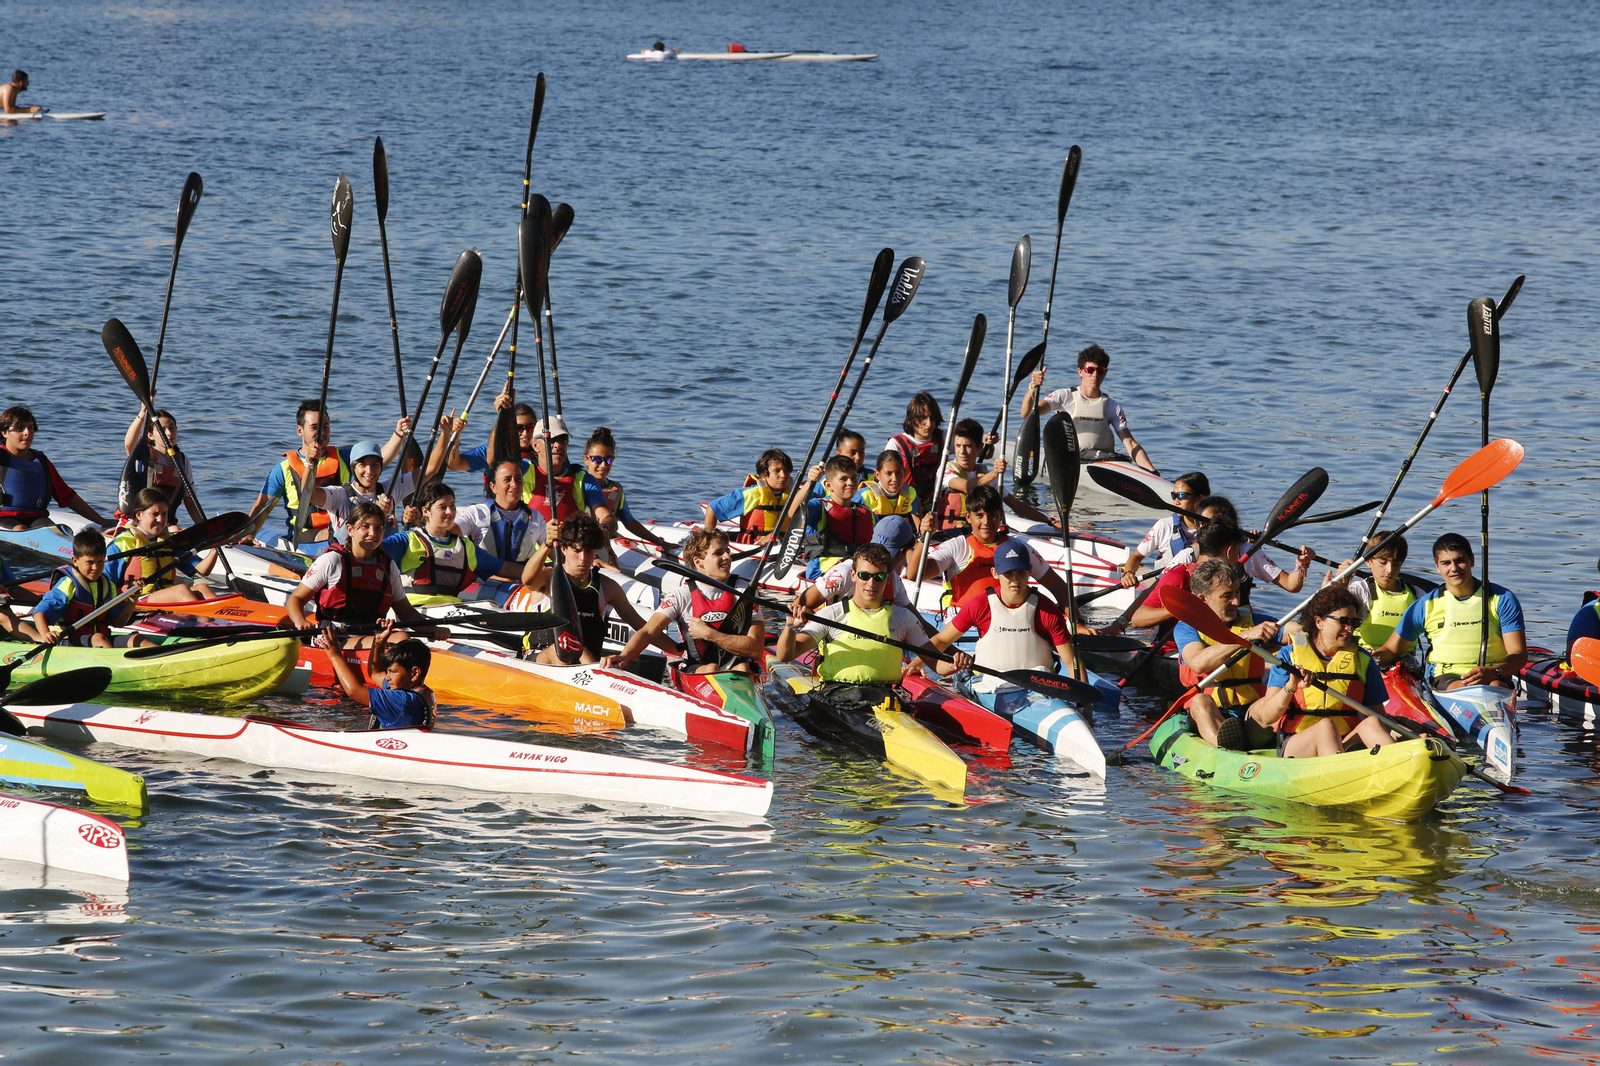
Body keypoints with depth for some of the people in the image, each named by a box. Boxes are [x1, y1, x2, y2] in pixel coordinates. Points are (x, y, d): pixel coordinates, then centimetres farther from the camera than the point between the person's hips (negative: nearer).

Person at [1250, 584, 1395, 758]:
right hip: (1294, 744, -2)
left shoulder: (1362, 661, 13)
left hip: (1345, 744, 2)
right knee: (1326, 726, -33)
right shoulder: (1289, 656, 4)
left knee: (1371, 724, -28)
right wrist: (1290, 688, -23)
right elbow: (1267, 717, -4)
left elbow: (1378, 714, 11)